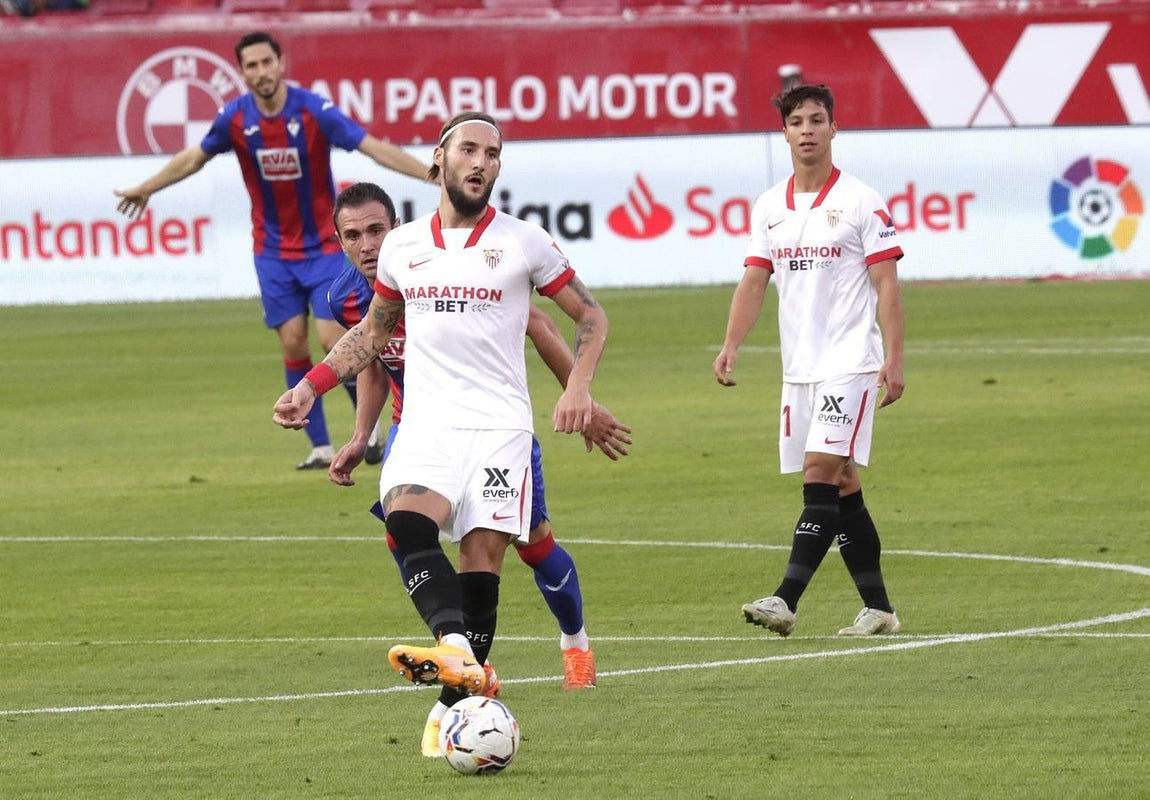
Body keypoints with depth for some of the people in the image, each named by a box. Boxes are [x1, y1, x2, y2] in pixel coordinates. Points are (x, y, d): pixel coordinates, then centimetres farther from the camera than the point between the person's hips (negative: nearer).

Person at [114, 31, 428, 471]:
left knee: (332, 338, -12)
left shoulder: (313, 111, -17)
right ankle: (320, 446, 6)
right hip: (273, 249, 3)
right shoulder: (236, 117, -6)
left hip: (324, 245, -3)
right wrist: (146, 188, 21)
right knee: (293, 343, -1)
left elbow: (374, 147, -20)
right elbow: (195, 157, 12)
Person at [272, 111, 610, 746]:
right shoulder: (402, 247, 14)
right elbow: (373, 330, 28)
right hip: (426, 425, 1)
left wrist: (578, 386, -4)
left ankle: (462, 701, -7)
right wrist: (311, 386, 18)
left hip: (499, 425, -1)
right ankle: (456, 650, -48)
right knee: (407, 521, -28)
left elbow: (590, 316, 12)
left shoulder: (523, 243, 5)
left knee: (483, 555, -10)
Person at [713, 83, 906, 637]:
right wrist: (730, 346, -4)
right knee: (841, 486, 7)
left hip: (850, 363, -6)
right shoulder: (768, 207, 11)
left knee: (822, 474, -15)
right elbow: (753, 282, 11)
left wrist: (894, 360, -13)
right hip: (798, 366, 6)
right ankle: (877, 608, 13)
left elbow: (886, 286, -6)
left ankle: (786, 600, -22)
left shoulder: (861, 202, -5)